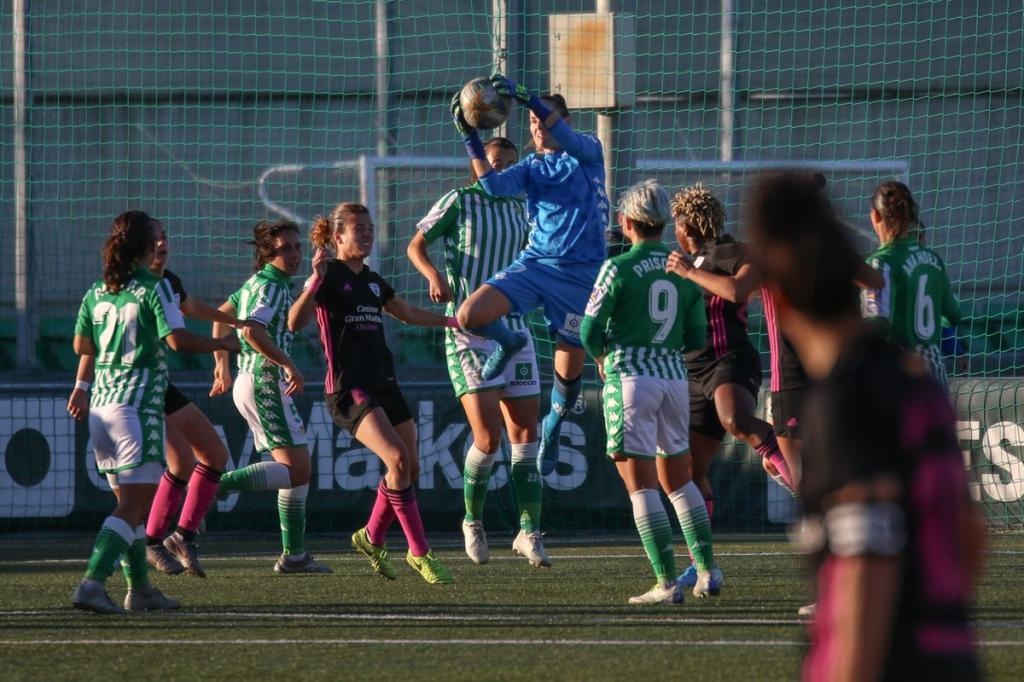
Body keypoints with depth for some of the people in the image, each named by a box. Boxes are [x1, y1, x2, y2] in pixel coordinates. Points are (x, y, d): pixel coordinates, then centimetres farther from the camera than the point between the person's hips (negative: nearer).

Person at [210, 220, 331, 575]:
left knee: (295, 467, 12)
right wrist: (290, 365, -23)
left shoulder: (257, 282, 16)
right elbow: (252, 331, -27)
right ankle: (218, 485, -22)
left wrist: (222, 363, 34)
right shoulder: (272, 286, -12)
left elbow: (222, 313, 28)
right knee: (296, 467, -14)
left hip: (249, 382, 10)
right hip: (265, 382, -10)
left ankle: (294, 554, 12)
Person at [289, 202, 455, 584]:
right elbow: (295, 323, -19)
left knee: (410, 467, 5)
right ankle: (419, 553, -15)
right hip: (348, 387, -8)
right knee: (397, 459, -21)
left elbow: (409, 314, 35)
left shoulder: (372, 281, 17)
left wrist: (452, 320, 40)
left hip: (383, 381, 8)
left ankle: (371, 538, 26)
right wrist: (314, 283, -31)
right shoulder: (330, 276, -6)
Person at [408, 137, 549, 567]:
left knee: (525, 432, 2)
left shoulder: (519, 210, 13)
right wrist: (434, 274, -16)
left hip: (513, 329, 5)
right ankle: (473, 522, 11)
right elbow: (416, 245, 2)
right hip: (467, 331, -5)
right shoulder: (460, 202, -2)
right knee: (488, 437, -12)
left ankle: (529, 532, 8)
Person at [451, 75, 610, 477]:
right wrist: (469, 138, -16)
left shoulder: (588, 154, 1)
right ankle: (507, 342, 15)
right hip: (535, 263, 3)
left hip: (580, 273, -3)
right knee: (470, 315, -18)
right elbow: (494, 185, -5)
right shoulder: (532, 167, 12)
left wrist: (525, 97, -34)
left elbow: (566, 137, -21)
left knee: (569, 368, 3)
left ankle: (553, 426, 34)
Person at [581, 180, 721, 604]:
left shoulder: (619, 268, -8)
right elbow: (696, 338, 9)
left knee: (640, 484, -4)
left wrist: (602, 359, 16)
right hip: (673, 376, 5)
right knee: (678, 479, 19)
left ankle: (668, 583, -9)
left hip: (630, 377, -5)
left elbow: (590, 332, -5)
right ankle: (707, 570, 17)